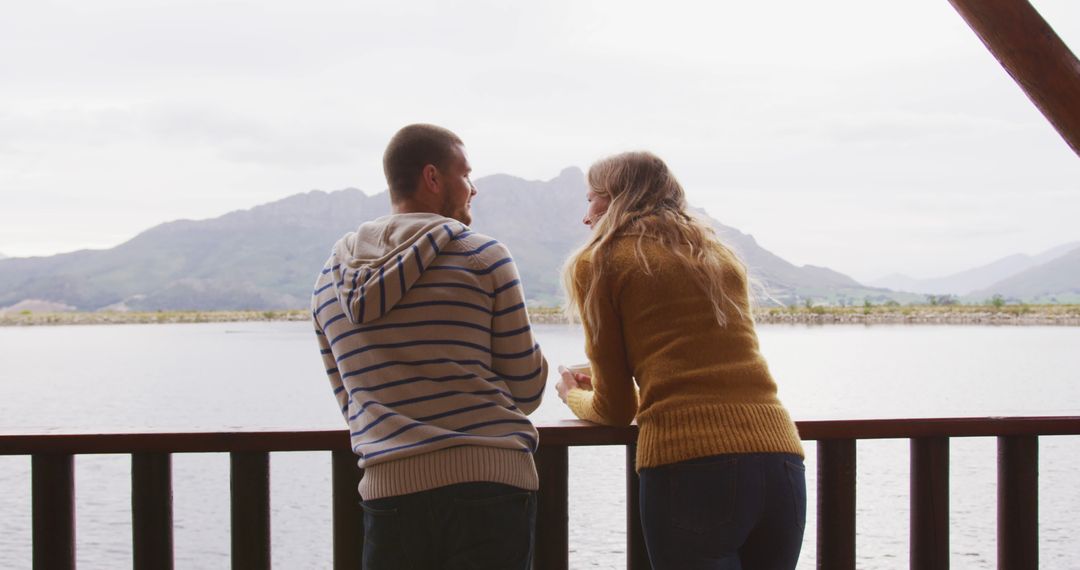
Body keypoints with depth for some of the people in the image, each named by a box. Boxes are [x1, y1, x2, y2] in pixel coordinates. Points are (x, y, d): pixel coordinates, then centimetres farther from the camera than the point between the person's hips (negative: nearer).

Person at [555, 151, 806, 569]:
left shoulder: (600, 261, 8)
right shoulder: (721, 257, 24)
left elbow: (615, 411, 10)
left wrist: (572, 395, 33)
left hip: (689, 466, -5)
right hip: (781, 459, 6)